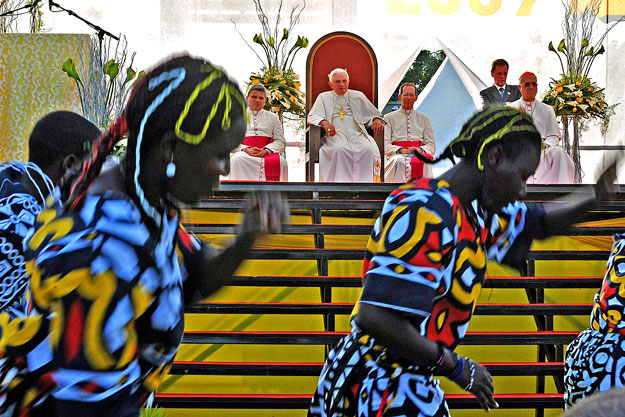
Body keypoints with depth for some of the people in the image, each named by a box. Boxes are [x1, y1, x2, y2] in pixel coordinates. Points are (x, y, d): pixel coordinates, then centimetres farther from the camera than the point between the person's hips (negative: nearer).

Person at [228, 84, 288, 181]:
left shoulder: (273, 117, 24)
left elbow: (280, 141, 12)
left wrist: (265, 151, -10)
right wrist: (247, 150, -11)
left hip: (267, 153, 1)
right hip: (244, 153, -1)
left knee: (280, 161, -33)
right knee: (237, 159, -37)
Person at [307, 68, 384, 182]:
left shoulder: (358, 96, 23)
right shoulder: (323, 97, 20)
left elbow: (372, 114, 24)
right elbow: (312, 116, 10)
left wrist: (376, 120, -2)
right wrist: (324, 122, -12)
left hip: (356, 133, 1)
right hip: (335, 134, -1)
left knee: (367, 149, -32)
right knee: (340, 150, -37)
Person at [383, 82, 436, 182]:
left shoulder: (424, 118, 25)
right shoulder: (389, 118, 19)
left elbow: (432, 147, 17)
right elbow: (384, 145, 6)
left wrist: (420, 149, -7)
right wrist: (400, 150, -14)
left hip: (418, 154, 1)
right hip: (397, 154, -1)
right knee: (399, 161, -39)